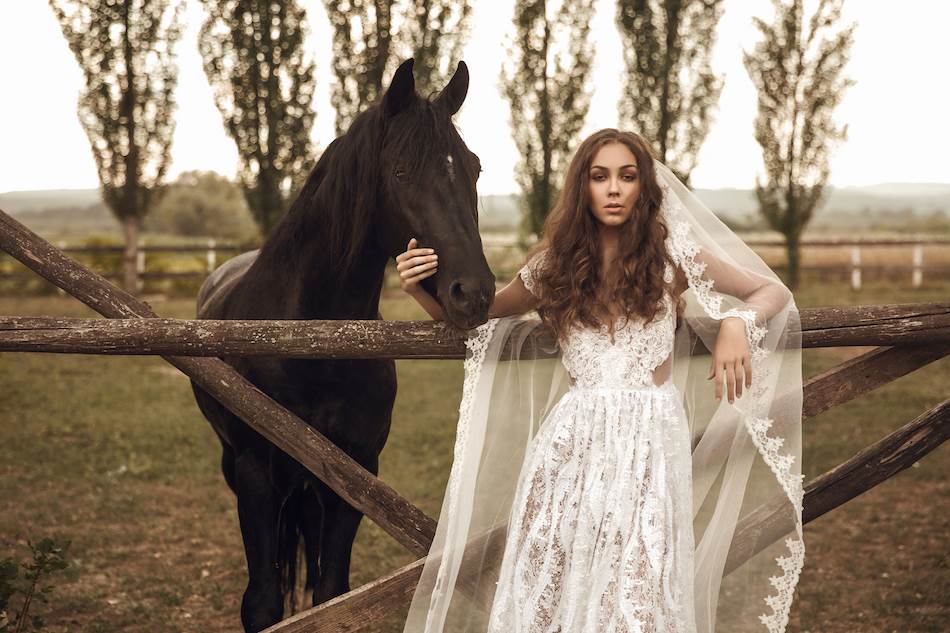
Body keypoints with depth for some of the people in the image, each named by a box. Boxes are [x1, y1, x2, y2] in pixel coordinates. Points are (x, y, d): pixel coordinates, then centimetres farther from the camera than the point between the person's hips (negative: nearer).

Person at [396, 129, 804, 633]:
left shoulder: (671, 256, 2)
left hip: (649, 439, -2)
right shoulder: (555, 264, 8)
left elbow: (773, 292, 9)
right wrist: (421, 288, -2)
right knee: (546, 586, -1)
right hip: (571, 440, 2)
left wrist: (737, 323, -12)